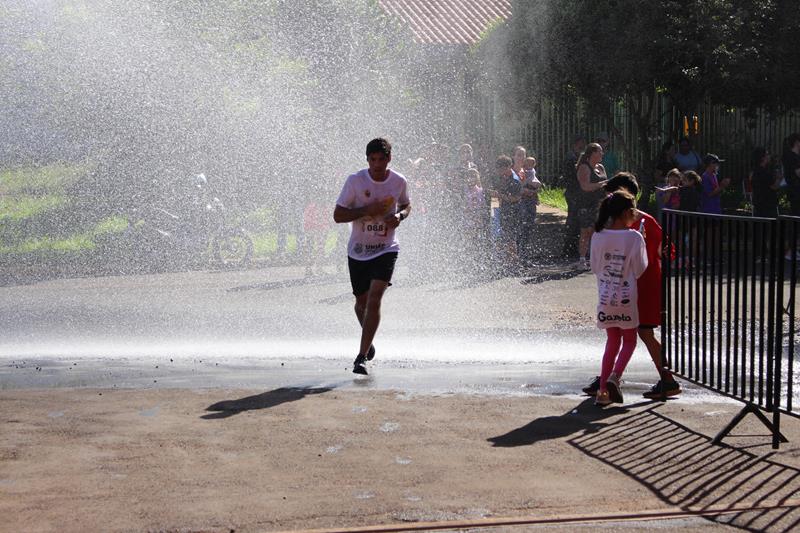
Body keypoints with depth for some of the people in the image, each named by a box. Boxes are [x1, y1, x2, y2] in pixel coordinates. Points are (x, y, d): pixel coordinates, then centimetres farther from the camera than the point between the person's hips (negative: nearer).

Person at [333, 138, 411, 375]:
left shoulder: (399, 182, -4)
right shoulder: (355, 181, -10)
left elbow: (406, 205, 17)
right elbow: (338, 215, -9)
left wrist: (400, 216, -7)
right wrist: (367, 210, -22)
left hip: (386, 250, -1)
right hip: (358, 251, 1)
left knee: (374, 300, -17)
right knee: (362, 302, 14)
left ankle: (362, 357, -15)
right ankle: (368, 342, 44)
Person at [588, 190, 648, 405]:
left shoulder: (598, 236, -3)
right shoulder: (634, 237, -13)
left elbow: (594, 268, 6)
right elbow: (639, 270, -7)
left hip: (605, 297, 3)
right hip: (626, 297, -3)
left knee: (612, 342, 16)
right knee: (629, 341, 14)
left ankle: (602, 390, 9)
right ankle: (615, 376, -11)